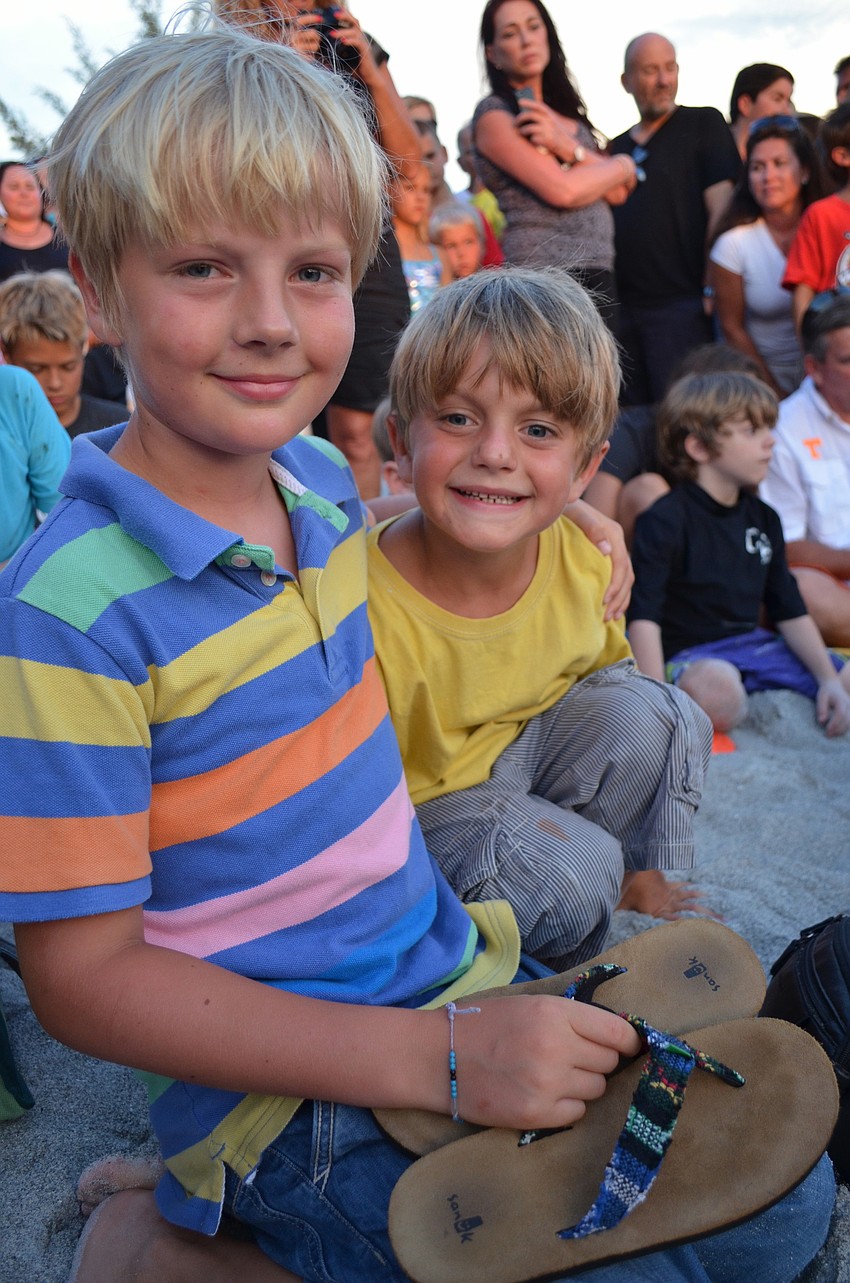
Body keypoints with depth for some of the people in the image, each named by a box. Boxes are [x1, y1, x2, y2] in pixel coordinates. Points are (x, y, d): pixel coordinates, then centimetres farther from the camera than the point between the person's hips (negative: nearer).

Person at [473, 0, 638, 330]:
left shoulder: (566, 111, 20)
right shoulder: (494, 114, -1)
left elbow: (617, 192, 9)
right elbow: (561, 189, -13)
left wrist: (567, 146, -8)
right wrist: (624, 165, 6)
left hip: (598, 274, 6)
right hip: (544, 274, -6)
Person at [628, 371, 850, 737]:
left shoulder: (763, 518, 13)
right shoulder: (664, 521, -11)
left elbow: (791, 612, 14)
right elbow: (644, 616, -17)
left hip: (754, 643, 6)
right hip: (691, 654, -6)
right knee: (716, 687, -39)